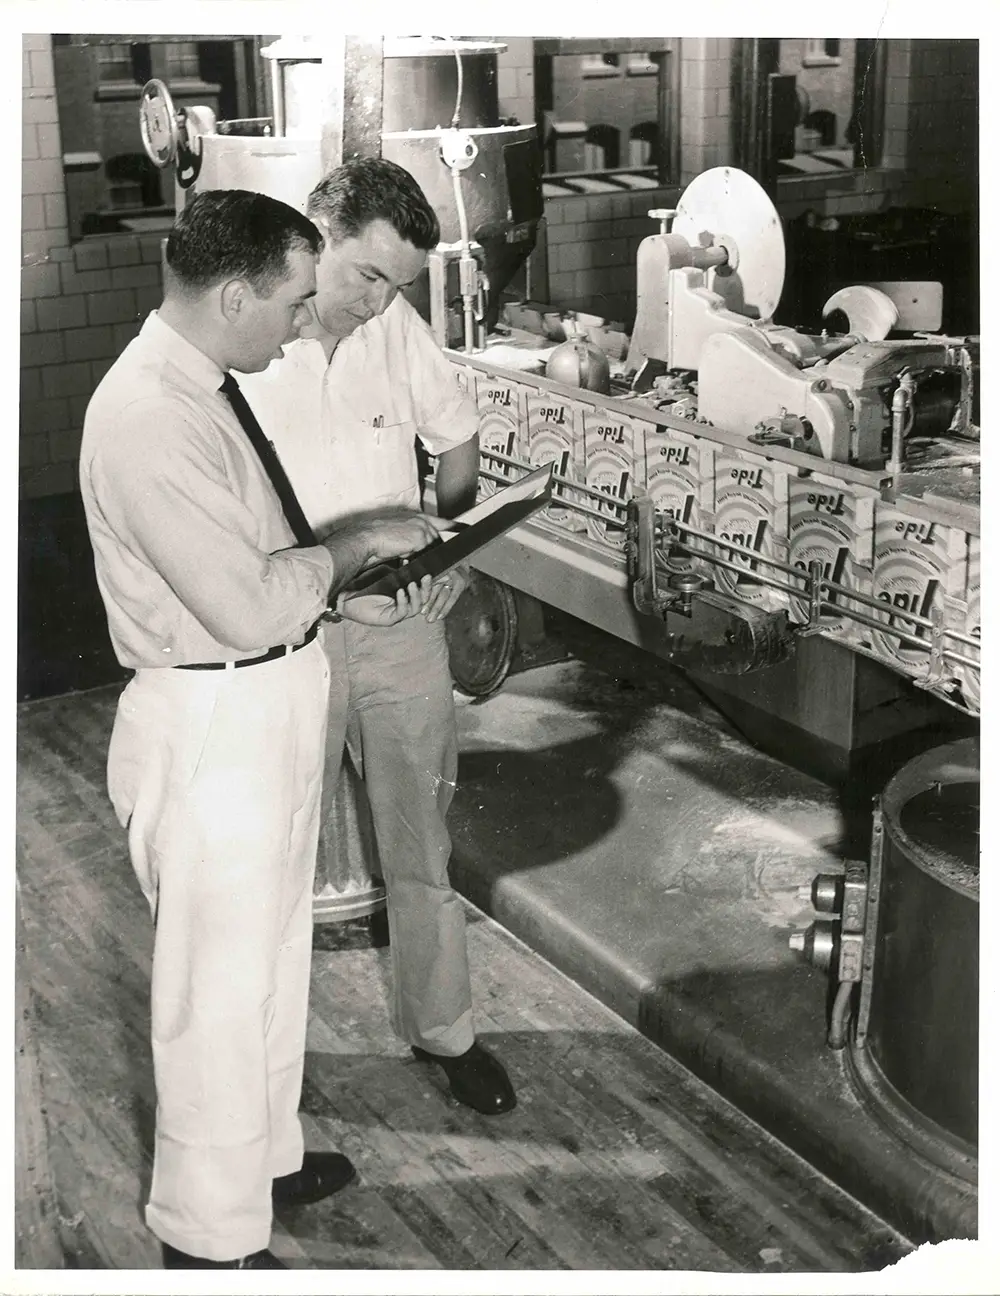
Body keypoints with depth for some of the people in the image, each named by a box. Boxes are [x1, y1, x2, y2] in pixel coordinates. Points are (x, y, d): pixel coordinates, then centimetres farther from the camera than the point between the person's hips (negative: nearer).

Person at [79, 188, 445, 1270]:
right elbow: (248, 608, -28)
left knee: (270, 954, 24)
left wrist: (345, 589, 4)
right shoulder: (147, 419, -25)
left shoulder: (201, 386, 7)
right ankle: (212, 1237, 26)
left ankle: (261, 1155, 45)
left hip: (267, 706, 10)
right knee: (220, 986, 6)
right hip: (213, 726, -10)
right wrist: (352, 544, -14)